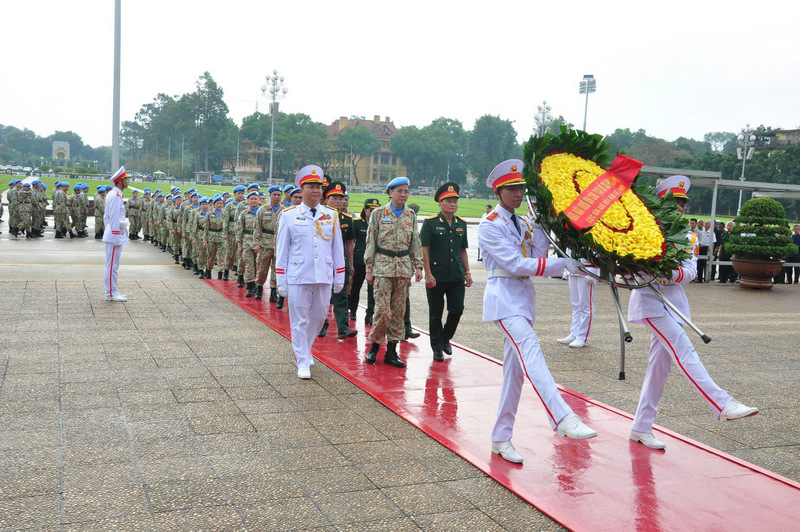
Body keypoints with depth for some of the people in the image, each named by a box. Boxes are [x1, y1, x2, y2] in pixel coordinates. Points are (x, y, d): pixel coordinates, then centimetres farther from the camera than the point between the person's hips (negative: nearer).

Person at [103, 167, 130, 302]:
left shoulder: (115, 194, 16)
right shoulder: (115, 195, -16)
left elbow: (106, 216, 22)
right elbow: (114, 217, -20)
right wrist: (116, 235, -20)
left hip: (115, 235, 10)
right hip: (115, 235, -10)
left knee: (113, 265, 14)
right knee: (112, 265, -5)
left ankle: (112, 291, 21)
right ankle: (111, 293, 0)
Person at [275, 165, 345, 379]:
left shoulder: (331, 216, 7)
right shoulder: (289, 215, 0)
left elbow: (337, 249, 11)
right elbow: (281, 250, 2)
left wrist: (339, 277, 9)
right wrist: (281, 281, -1)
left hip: (324, 277, 3)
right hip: (297, 277, -3)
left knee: (319, 317, 13)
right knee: (300, 320, 2)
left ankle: (305, 350, 36)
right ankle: (303, 362, 12)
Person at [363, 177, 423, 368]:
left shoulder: (411, 215, 10)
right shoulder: (378, 213, 0)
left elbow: (415, 243, 14)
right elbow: (370, 242, 0)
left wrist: (418, 266, 6)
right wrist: (369, 269, -3)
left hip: (404, 267, 4)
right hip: (383, 266, -4)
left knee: (399, 311, 5)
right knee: (383, 310, -9)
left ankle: (391, 351, 13)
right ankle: (374, 345, 11)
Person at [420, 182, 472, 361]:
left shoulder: (461, 224, 10)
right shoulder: (430, 223, -5)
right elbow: (424, 250, -7)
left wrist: (467, 272, 11)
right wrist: (428, 274, -13)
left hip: (457, 277, 4)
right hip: (436, 277, -4)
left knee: (457, 310, 4)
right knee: (436, 314, 5)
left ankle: (446, 338, 28)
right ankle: (437, 348, 17)